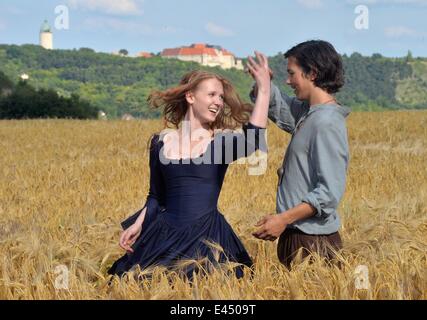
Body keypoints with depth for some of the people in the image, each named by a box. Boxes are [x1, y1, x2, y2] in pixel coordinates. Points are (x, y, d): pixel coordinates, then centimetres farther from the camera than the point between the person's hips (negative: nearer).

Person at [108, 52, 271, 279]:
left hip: (207, 237, -2)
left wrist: (264, 89, -24)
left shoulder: (222, 141, -1)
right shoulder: (161, 143, 6)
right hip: (164, 236, 2)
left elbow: (252, 142, -25)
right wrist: (138, 224, 1)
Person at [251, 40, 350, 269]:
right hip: (296, 234, 9)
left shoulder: (327, 123, -18)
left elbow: (329, 192, -22)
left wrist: (284, 219, -25)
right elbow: (273, 105, 23)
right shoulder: (307, 113, 9)